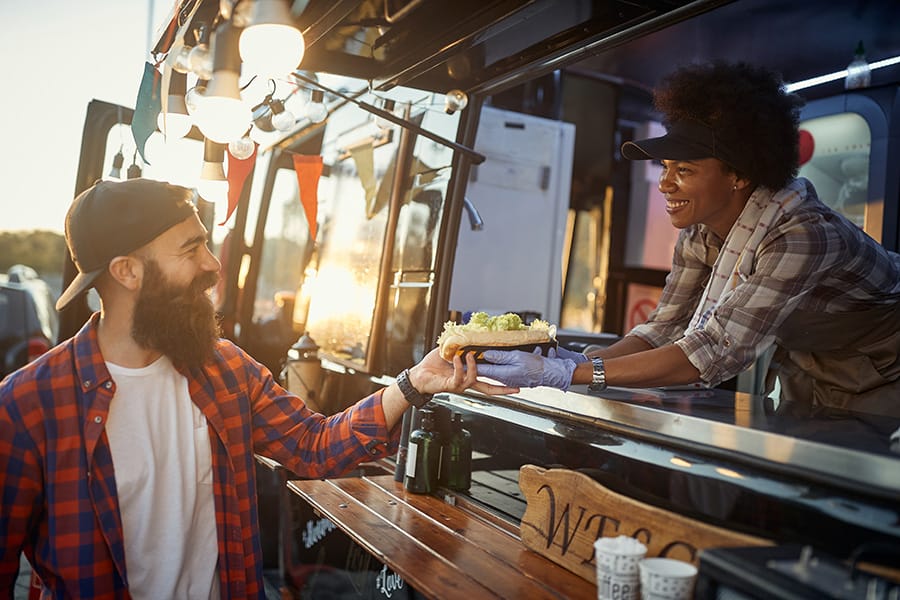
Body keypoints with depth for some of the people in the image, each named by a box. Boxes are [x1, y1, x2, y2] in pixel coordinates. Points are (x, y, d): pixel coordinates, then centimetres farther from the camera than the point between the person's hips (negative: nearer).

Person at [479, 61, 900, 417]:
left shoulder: (802, 236, -36)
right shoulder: (699, 229, -12)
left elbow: (714, 353, -40)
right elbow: (666, 328, -11)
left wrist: (569, 374, -45)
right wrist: (578, 364, -30)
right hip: (807, 379, 6)